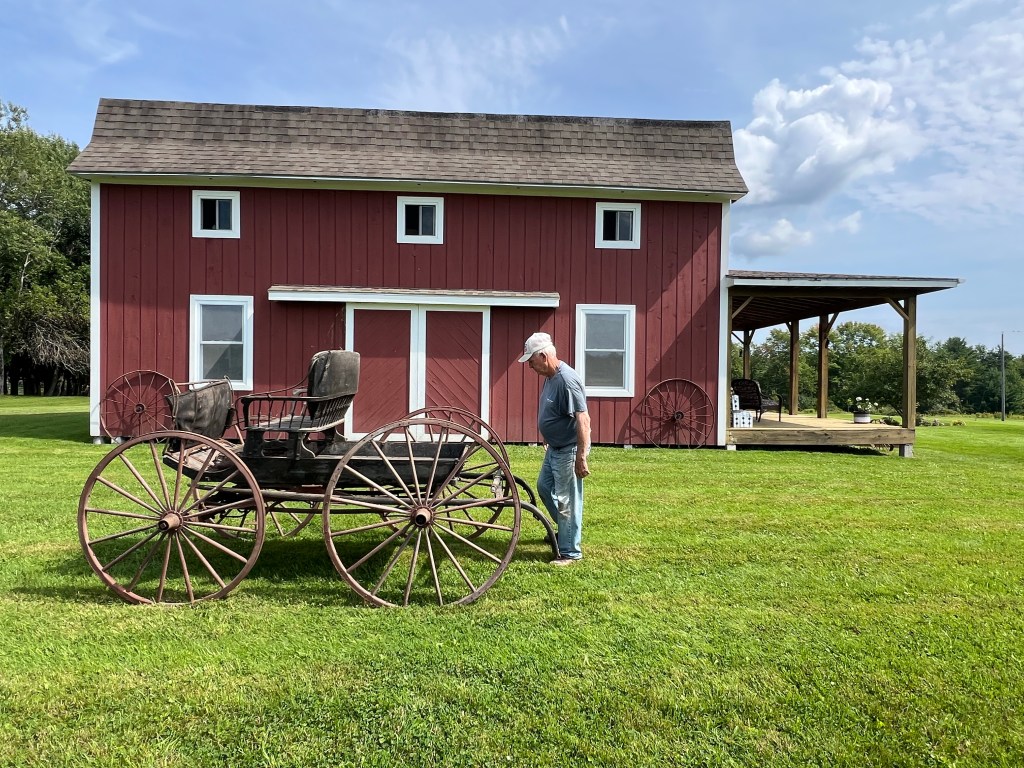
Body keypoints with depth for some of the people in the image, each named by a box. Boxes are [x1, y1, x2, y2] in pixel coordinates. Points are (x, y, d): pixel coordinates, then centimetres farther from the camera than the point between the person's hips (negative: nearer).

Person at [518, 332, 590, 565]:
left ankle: (570, 552, 11)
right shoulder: (551, 376, 5)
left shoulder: (567, 380, -26)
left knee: (566, 501, -2)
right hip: (554, 448, 10)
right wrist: (547, 443, 26)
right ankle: (566, 529, 41)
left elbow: (583, 420, -28)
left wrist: (581, 458, -29)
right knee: (544, 487, 23)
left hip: (568, 450, -10)